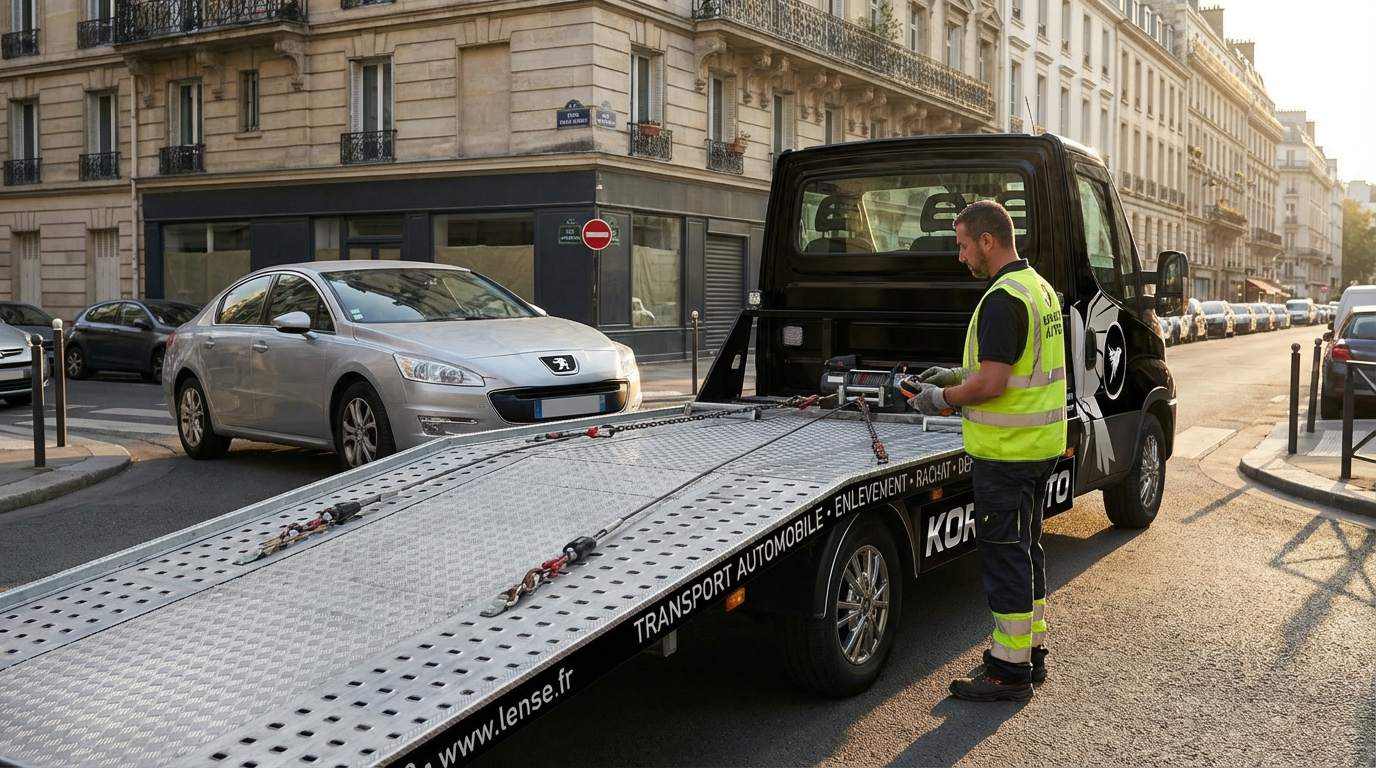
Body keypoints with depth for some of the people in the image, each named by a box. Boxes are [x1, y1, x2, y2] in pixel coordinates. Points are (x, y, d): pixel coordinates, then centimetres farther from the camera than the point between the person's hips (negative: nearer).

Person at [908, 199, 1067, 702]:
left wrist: (941, 398, -9)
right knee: (1026, 548, 18)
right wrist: (958, 375, 19)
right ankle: (1031, 651, 29)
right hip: (1041, 446, 10)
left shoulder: (1003, 299, -20)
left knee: (1004, 555, -2)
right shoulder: (1040, 287, 12)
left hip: (1006, 452, -10)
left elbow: (991, 385, -25)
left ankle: (1009, 671, 6)